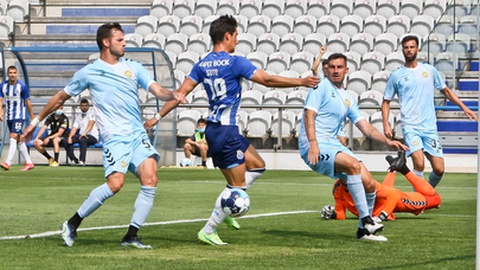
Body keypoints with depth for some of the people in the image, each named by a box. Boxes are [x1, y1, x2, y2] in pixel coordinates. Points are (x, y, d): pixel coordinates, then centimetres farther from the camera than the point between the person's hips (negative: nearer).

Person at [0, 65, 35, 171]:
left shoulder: (22, 86, -9)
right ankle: (29, 163, 19)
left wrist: (32, 118, 0)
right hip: (9, 117, 6)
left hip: (19, 116, -6)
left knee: (13, 137, -18)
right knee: (19, 140, 10)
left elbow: (28, 102, -3)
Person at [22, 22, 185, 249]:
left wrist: (173, 95, -18)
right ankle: (72, 224, -5)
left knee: (150, 179, -16)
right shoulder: (89, 72, 5)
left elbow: (157, 91, 5)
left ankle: (131, 236, -7)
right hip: (115, 137, -4)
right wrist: (37, 120, 21)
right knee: (115, 183, -23)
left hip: (138, 135, 4)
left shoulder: (134, 67, 14)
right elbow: (61, 97, 16)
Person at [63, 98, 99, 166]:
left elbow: (90, 124, -19)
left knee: (82, 139, -40)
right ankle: (74, 160, -13)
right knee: (65, 141, -13)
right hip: (81, 136, 6)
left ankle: (82, 161, -43)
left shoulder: (91, 114, 0)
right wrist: (70, 137, -12)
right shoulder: (78, 118, 19)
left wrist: (85, 133, -38)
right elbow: (74, 129, 9)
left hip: (92, 137, -6)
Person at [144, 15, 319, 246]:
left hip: (214, 129, 9)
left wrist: (158, 117, 11)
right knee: (238, 184, -2)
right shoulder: (235, 62, -12)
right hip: (226, 131, -9)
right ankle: (208, 231, -1)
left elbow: (181, 92, 6)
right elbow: (267, 80, -14)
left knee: (257, 165, 18)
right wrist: (301, 82, -7)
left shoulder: (202, 65, 9)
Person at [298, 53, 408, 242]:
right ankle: (365, 220, -32)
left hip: (333, 144, 8)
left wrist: (387, 141, 8)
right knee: (354, 164, -32)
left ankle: (364, 230, 10)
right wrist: (313, 144, -25)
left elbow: (364, 126, 21)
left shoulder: (348, 98, 21)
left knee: (369, 183, -5)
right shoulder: (321, 87, -1)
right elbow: (309, 115, -12)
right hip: (315, 146, -8)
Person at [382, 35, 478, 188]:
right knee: (419, 164, -23)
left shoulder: (429, 70, 10)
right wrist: (386, 125, -2)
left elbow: (446, 91, 20)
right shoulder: (396, 75, 4)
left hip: (430, 127, 2)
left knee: (439, 169, -3)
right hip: (410, 127, -2)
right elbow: (386, 101, 10)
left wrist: (464, 108, 11)